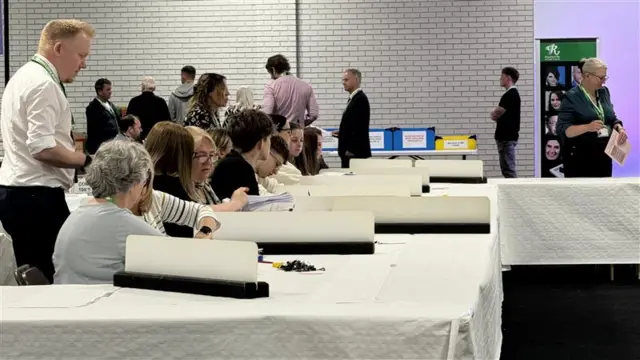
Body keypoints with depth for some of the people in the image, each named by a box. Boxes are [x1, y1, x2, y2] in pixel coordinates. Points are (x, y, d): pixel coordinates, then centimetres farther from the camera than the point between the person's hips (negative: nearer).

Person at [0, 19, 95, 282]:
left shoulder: (23, 76, 17)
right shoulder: (44, 84, -15)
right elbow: (43, 148, -23)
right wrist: (88, 161, -16)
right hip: (36, 196, -11)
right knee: (53, 280, -8)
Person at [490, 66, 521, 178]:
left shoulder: (510, 95, -15)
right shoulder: (513, 94, 17)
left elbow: (495, 115, -14)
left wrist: (495, 114, 6)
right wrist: (497, 115, -1)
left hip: (506, 137, -10)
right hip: (507, 136, 10)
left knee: (508, 169, -10)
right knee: (507, 169, 12)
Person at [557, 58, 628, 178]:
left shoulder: (604, 92, 10)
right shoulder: (571, 97, -10)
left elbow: (612, 119, 18)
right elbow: (562, 129, -15)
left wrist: (620, 129, -4)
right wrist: (588, 127, -29)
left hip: (603, 154, 7)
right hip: (580, 157, -6)